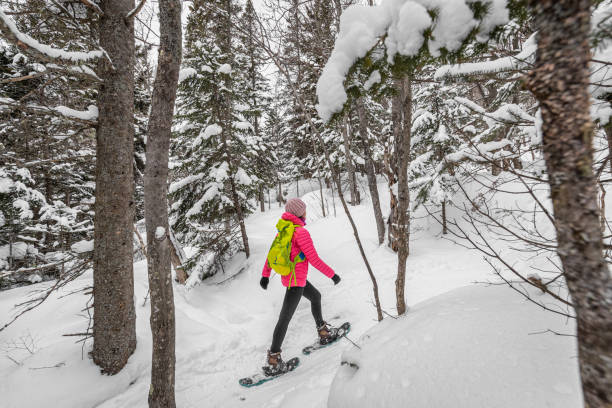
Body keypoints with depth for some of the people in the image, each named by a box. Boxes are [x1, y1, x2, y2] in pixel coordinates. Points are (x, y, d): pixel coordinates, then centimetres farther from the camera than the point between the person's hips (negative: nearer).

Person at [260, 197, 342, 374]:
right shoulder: (301, 232, -22)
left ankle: (323, 332, 43)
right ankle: (273, 357, 9)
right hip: (296, 280, -10)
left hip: (295, 278, 10)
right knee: (285, 318, -1)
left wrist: (265, 274, 16)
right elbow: (314, 260, -21)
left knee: (316, 297, 26)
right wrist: (332, 274, -10)